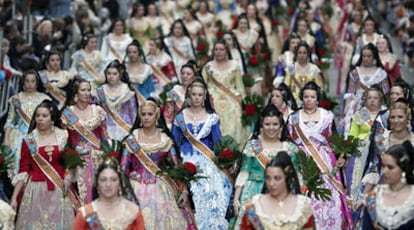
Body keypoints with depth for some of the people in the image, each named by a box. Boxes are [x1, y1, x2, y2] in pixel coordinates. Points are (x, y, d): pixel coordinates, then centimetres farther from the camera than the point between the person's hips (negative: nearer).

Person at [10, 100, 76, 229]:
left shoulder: (64, 136, 2)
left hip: (59, 190, 1)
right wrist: (14, 197, -5)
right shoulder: (29, 140, 0)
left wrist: (69, 176, -11)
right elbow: (23, 170, -1)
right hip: (36, 189, 0)